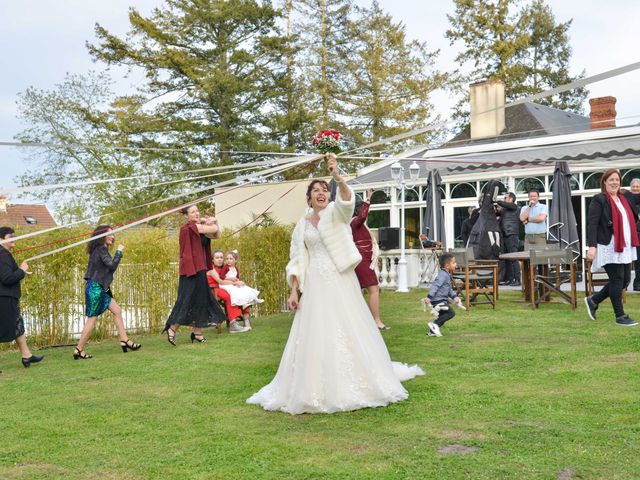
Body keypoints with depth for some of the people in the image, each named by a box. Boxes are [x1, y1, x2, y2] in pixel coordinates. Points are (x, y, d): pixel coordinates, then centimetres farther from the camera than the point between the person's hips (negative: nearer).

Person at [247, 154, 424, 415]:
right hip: (315, 285, 2)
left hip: (342, 282, -2)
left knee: (351, 332, 0)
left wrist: (338, 178, -41)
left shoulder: (337, 213, 2)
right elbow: (297, 261, 9)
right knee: (316, 336, 0)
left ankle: (355, 387, 15)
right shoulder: (302, 225, 11)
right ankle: (318, 391, 10)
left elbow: (347, 200, -22)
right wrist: (294, 291, 0)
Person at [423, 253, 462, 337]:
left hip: (442, 300, 11)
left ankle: (432, 331, 22)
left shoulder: (447, 275, 16)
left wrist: (454, 297, 8)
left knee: (443, 316, 17)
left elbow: (449, 289, 22)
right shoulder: (443, 275, -17)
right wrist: (429, 297, -31)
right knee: (451, 313, -15)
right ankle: (435, 324, -15)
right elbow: (435, 286, -25)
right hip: (438, 300, -11)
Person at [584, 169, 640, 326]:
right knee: (617, 280, -3)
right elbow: (592, 223, -14)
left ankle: (593, 300, 24)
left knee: (625, 280, 10)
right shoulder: (599, 200, -8)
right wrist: (592, 246, -22)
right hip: (609, 248, -8)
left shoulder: (626, 197, 14)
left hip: (625, 247, 8)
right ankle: (620, 316, 8)